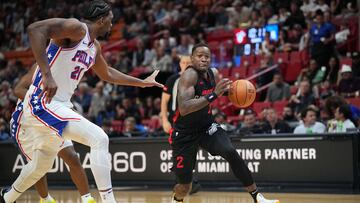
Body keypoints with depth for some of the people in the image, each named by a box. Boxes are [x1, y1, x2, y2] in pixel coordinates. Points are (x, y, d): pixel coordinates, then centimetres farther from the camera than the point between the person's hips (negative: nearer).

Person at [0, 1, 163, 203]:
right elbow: (35, 28, -30)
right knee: (99, 139, -20)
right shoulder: (76, 28, -14)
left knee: (41, 166, 24)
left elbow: (107, 74, 33)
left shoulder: (94, 47, 14)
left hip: (58, 106, 10)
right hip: (43, 103, -10)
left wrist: (143, 82, 35)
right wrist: (47, 75, -36)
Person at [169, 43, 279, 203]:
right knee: (184, 185, 1)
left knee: (231, 153, -22)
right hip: (185, 133, -5)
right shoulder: (189, 75, -25)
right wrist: (213, 95, -44)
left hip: (207, 126, 5)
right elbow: (183, 108, -39)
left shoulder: (213, 73, -3)